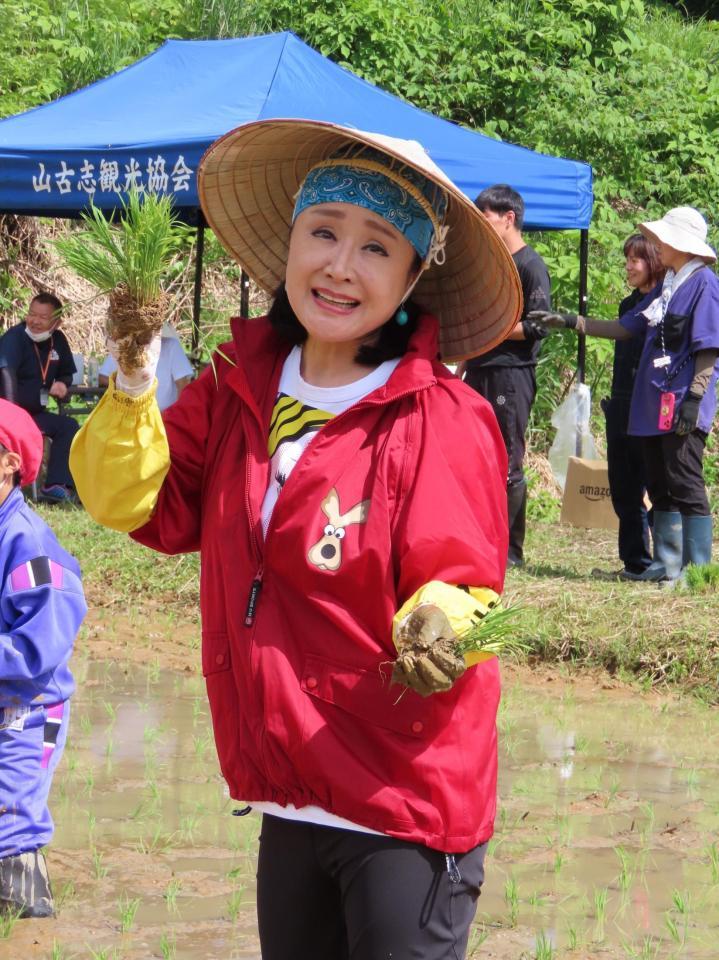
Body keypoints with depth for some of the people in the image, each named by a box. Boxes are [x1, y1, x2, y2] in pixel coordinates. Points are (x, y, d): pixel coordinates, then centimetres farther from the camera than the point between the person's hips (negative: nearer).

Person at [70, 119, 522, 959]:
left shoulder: (442, 422, -13)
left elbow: (462, 590, -12)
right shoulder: (237, 389, 4)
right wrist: (134, 379, -12)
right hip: (291, 802, 6)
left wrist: (441, 626, -34)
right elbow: (139, 506, 1)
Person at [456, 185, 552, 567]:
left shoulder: (530, 265, -8)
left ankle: (511, 550, 1)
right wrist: (460, 372, 19)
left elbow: (537, 328, -15)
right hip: (480, 374, 8)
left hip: (512, 376, -8)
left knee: (507, 465, -5)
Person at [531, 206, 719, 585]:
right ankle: (667, 564, 15)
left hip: (683, 406, -9)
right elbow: (627, 327, 22)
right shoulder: (667, 286, 19)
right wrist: (571, 322, 18)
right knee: (660, 487, 10)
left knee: (685, 485, -8)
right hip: (654, 405, 9)